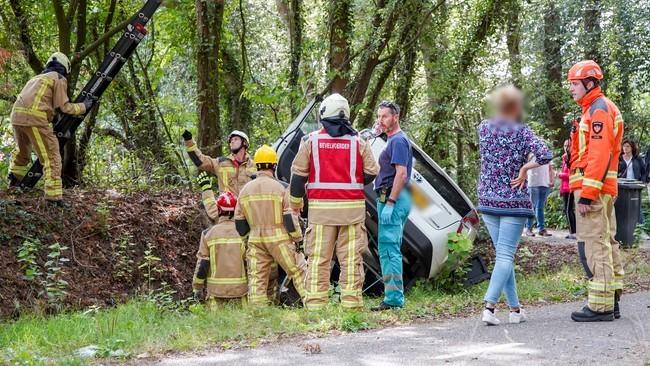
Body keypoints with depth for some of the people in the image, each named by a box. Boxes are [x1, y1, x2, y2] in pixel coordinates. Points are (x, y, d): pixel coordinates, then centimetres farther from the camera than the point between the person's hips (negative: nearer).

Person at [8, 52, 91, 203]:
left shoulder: (37, 78, 31)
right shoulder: (59, 79, 8)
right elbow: (64, 106, 1)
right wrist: (83, 106, 14)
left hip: (17, 116, 7)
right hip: (35, 118, -7)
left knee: (22, 150, 31)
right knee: (52, 157, -5)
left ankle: (14, 180, 40)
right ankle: (54, 195, -12)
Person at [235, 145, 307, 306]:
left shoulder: (245, 190, 6)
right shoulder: (279, 188, -8)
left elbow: (239, 222, 10)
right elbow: (290, 218, -8)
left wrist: (246, 237, 24)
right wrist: (297, 238, 1)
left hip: (255, 240, 4)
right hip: (279, 238, -4)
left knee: (256, 279, 5)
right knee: (298, 272, 5)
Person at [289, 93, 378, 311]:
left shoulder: (311, 141, 3)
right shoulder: (358, 142, 5)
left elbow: (298, 174, 4)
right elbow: (371, 172, 6)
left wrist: (295, 203, 17)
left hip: (321, 208, 0)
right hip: (352, 207, 1)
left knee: (318, 258, 1)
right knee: (351, 258, 3)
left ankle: (315, 304, -1)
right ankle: (351, 302, 2)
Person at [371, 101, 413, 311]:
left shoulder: (398, 140, -10)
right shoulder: (393, 140, 21)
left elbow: (401, 174, -20)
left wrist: (390, 203, -24)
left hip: (392, 200, -11)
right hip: (390, 199, 11)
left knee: (389, 249, -12)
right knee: (388, 250, 12)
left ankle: (393, 298, -12)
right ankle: (394, 296, 16)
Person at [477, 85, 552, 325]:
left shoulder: (484, 128, 3)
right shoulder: (522, 131, -9)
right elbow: (545, 155, -21)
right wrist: (524, 168, -8)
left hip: (487, 200, 5)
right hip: (513, 201, -5)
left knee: (503, 253, 13)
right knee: (505, 255, -6)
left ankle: (515, 309, 14)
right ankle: (489, 307, -20)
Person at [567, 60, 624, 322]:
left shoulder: (599, 110, -11)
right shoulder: (595, 110, 22)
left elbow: (599, 155, -20)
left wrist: (587, 193, -23)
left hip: (591, 188, -11)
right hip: (604, 190, 11)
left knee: (594, 245, -11)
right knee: (607, 243, 12)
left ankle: (600, 306, -10)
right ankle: (611, 303, 18)